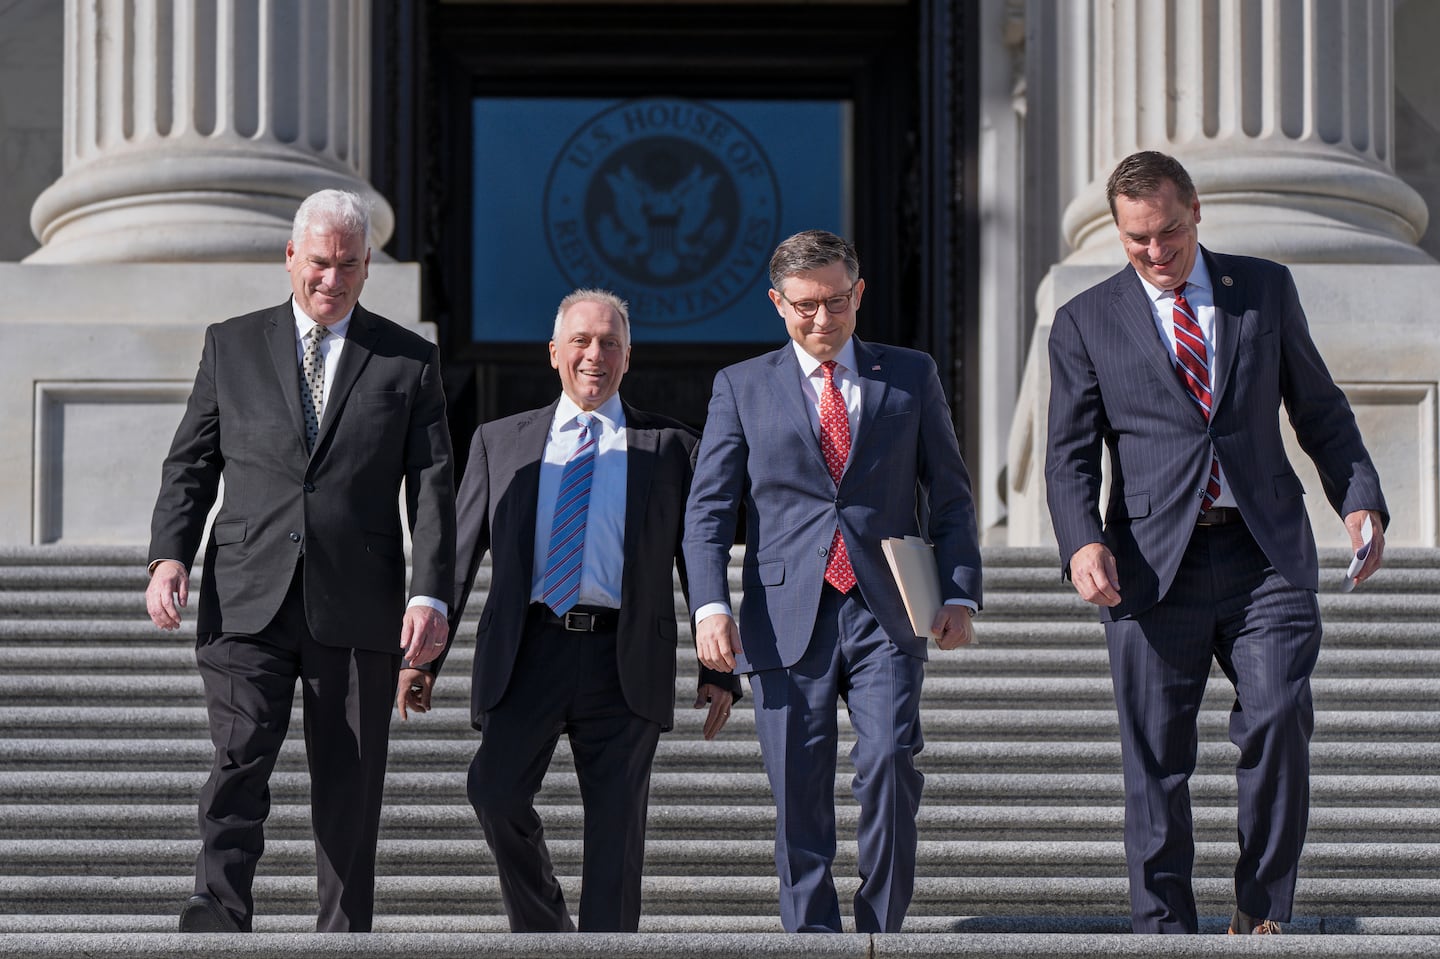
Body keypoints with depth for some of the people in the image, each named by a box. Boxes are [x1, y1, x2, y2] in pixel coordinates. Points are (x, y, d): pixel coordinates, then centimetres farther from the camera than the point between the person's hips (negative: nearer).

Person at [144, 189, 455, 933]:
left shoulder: (409, 362, 9)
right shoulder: (233, 346, 11)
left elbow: (431, 489, 2)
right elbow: (190, 465, 11)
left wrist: (431, 596, -10)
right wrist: (168, 556, -6)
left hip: (356, 614, 0)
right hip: (248, 603, 0)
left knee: (349, 792, 3)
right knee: (239, 764, -16)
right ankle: (216, 929, -18)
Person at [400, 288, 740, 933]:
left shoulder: (670, 448, 12)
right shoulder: (500, 443, 15)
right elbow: (457, 553, 13)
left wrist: (719, 671, 4)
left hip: (624, 664, 0)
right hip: (528, 654, 0)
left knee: (616, 825, -2)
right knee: (495, 790, -16)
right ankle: (542, 926, 4)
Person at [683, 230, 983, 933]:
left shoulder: (911, 376, 13)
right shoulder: (742, 387, 12)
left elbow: (950, 496, 13)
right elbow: (709, 508, 6)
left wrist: (960, 594, 0)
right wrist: (710, 606, -8)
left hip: (886, 617, 0)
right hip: (788, 619, 0)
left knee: (889, 764, -15)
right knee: (799, 796, -1)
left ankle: (880, 929, -1)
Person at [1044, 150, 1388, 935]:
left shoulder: (1266, 289, 12)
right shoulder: (1086, 322, 9)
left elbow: (1320, 410, 16)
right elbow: (1070, 455, 5)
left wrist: (1360, 500, 2)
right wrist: (1082, 544, -13)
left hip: (1266, 552, 0)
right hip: (1152, 563, 0)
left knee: (1278, 721, -14)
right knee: (1155, 756, 0)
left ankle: (1261, 914, 0)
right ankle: (1163, 928, 10)